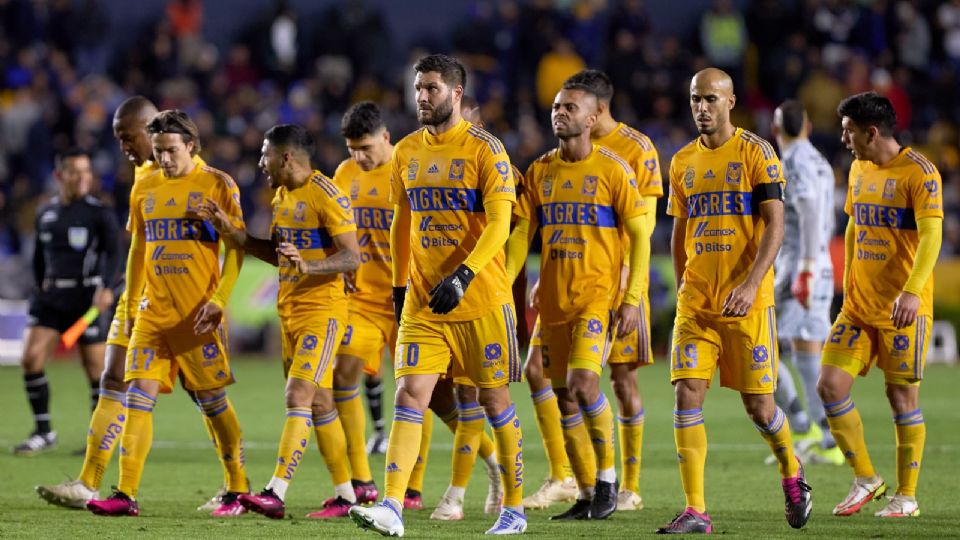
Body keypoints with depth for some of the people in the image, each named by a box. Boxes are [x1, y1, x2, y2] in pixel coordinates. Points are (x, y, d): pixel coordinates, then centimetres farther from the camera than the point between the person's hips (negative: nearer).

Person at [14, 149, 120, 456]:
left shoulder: (99, 213, -4)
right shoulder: (46, 214, 11)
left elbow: (113, 254, -15)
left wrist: (106, 287, -29)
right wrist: (42, 286, 15)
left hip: (86, 298, -4)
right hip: (51, 297, 4)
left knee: (96, 369, -2)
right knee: (30, 359, -9)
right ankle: (43, 433, 0)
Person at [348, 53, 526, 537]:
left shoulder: (484, 149, -8)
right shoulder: (407, 152, 10)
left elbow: (499, 224, -15)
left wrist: (462, 276, -26)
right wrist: (399, 285, 19)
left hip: (480, 298, -5)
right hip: (422, 301, 5)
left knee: (493, 397, 4)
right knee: (410, 394, -8)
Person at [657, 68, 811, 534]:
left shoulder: (755, 152, -5)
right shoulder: (683, 162, 11)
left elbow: (775, 225, -10)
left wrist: (751, 284, -21)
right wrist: (683, 287, 15)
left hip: (748, 302, -4)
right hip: (696, 302, 4)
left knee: (758, 405, 1)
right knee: (687, 395, -9)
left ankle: (792, 475, 30)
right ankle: (695, 511, -9)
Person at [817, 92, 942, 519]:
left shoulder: (918, 172, -12)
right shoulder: (859, 170, 11)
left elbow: (931, 234, -21)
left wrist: (912, 291, -32)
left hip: (903, 308, -7)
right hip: (858, 305, 7)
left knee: (902, 395, -1)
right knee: (830, 385, -3)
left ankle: (906, 496, 10)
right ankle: (866, 479, 11)